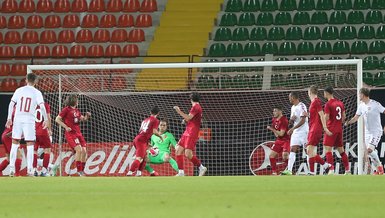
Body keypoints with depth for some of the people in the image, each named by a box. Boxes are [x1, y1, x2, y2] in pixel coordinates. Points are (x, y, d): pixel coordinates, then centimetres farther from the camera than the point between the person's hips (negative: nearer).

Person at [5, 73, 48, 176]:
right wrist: (46, 120, -3)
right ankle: (29, 169, -1)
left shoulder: (19, 90, 4)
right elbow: (42, 106, -12)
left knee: (15, 144, 11)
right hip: (29, 120, -2)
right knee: (30, 145, 4)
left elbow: (11, 104, 3)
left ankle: (11, 169, 8)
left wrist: (9, 119, 8)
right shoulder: (37, 93, -3)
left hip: (18, 119, 2)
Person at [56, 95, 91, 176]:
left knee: (84, 151, 0)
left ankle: (82, 170, 12)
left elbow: (82, 119, 27)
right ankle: (79, 170, -15)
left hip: (78, 133, 7)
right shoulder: (66, 110, -5)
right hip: (70, 133, -7)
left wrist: (87, 116, 5)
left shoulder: (77, 110, 15)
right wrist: (66, 127, -14)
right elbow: (57, 119, -6)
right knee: (79, 149, -21)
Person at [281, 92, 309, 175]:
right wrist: (291, 119, -2)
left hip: (303, 131, -9)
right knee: (292, 150, -2)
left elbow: (303, 121, -18)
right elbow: (291, 121, 23)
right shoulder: (293, 107, 17)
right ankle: (289, 170, -9)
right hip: (295, 132, 9)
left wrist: (292, 129, -18)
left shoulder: (301, 106, -12)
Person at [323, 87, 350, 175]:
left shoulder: (328, 104, -12)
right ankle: (347, 169, 16)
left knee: (328, 148, -8)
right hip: (339, 129, 7)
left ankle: (331, 169, -21)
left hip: (331, 128, -7)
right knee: (341, 149, 15)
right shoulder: (340, 103, 10)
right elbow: (344, 116, 15)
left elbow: (326, 118, -15)